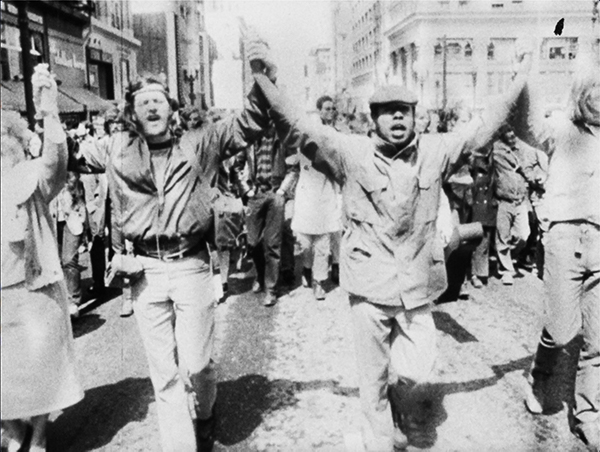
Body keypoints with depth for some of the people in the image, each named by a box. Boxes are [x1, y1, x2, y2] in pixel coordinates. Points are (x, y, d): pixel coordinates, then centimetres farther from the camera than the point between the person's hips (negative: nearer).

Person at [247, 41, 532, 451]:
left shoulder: (435, 151, 1)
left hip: (418, 283, 2)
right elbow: (298, 129, -10)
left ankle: (399, 348, 40)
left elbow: (481, 129, 8)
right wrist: (266, 82, -21)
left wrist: (520, 81, 5)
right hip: (370, 283, -2)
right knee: (373, 376, 12)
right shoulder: (351, 151, -6)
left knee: (418, 370, 5)